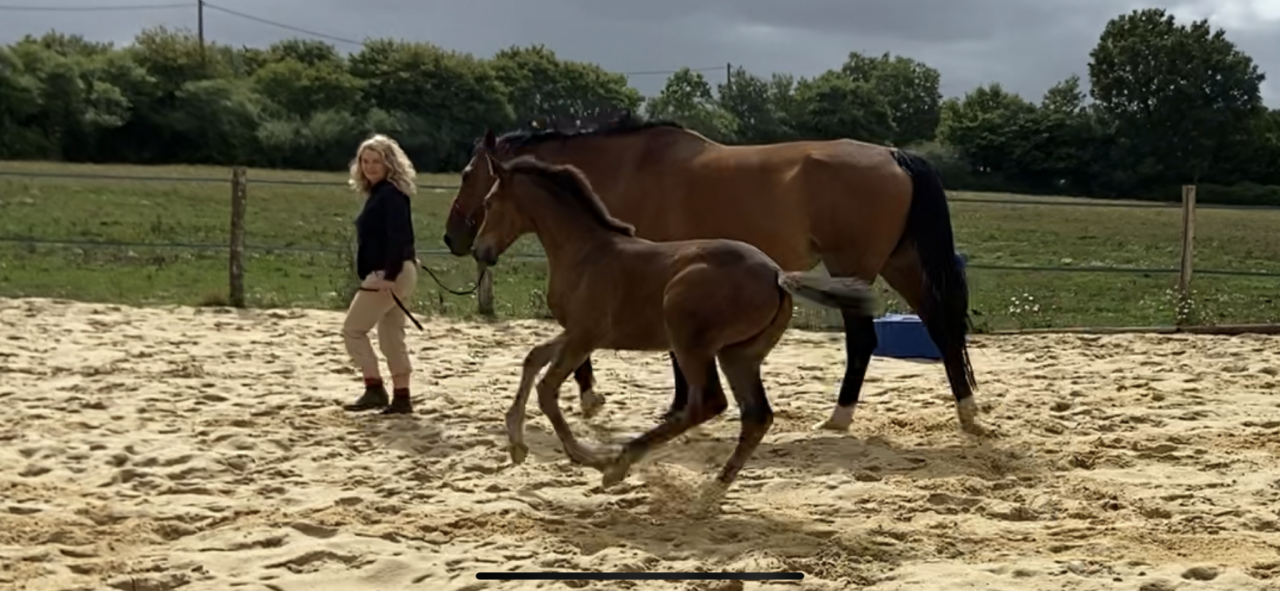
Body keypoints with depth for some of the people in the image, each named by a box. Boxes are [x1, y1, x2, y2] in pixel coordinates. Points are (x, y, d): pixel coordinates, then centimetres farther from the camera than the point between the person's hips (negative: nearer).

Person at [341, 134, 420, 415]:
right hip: (386, 274, 10)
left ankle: (374, 390, -4)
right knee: (391, 336, 11)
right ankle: (401, 398, 12)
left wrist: (390, 274, -28)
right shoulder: (378, 194, 17)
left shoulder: (390, 194, -14)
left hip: (389, 274, -10)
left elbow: (398, 237, -23)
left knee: (353, 329, -4)